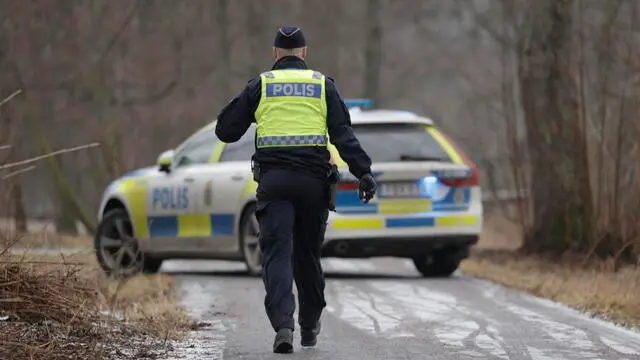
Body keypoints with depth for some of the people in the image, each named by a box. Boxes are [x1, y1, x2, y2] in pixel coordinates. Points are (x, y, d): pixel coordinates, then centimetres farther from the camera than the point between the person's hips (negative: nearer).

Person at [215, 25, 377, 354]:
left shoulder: (260, 85, 7)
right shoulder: (322, 84, 9)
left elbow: (226, 131, 8)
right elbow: (343, 133, -2)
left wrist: (245, 104, 26)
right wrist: (363, 172, -6)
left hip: (273, 179, -1)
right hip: (313, 180, 1)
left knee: (277, 255, -5)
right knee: (308, 255, 15)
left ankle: (283, 324, -23)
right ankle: (310, 327, 27)